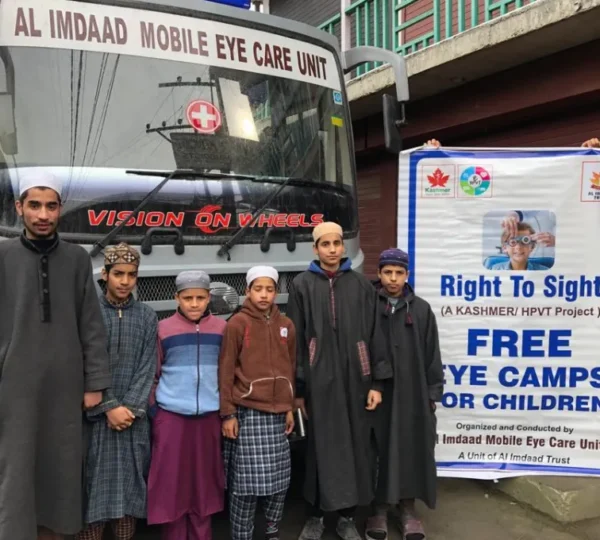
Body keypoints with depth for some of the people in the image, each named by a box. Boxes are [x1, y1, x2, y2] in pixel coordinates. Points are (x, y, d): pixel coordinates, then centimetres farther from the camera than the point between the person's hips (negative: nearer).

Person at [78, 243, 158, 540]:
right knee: (93, 488, 2)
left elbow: (148, 368, 1)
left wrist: (130, 408, -9)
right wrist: (109, 407, -12)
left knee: (130, 487, 8)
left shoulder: (147, 316, 6)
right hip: (95, 416, -2)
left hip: (133, 417, 2)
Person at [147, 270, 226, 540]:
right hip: (171, 415, -1)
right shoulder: (163, 329, -2)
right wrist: (153, 412, 2)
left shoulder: (221, 328, 2)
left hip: (209, 415, 1)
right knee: (172, 480, 6)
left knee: (203, 480, 11)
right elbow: (153, 374, 4)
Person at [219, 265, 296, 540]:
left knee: (279, 478, 10)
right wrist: (228, 413, -9)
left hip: (277, 412, 5)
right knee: (247, 482, -1)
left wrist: (289, 407, 12)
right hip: (247, 411, -5)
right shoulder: (237, 324, -6)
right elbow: (225, 371, -7)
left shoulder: (286, 325, 8)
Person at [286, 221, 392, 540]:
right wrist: (297, 388, -1)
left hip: (354, 379, 2)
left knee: (355, 447, 8)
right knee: (320, 448, 6)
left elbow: (374, 335, 5)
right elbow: (295, 339, 1)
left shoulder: (361, 285, 6)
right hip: (318, 380, -1)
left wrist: (377, 383, 0)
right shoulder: (302, 285, 1)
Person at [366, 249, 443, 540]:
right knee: (379, 450, 6)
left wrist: (432, 393, 3)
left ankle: (408, 508, 23)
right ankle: (379, 508, 21)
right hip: (375, 391, -1)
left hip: (413, 392, 2)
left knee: (411, 448, 8)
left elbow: (432, 354, 6)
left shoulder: (421, 309, 3)